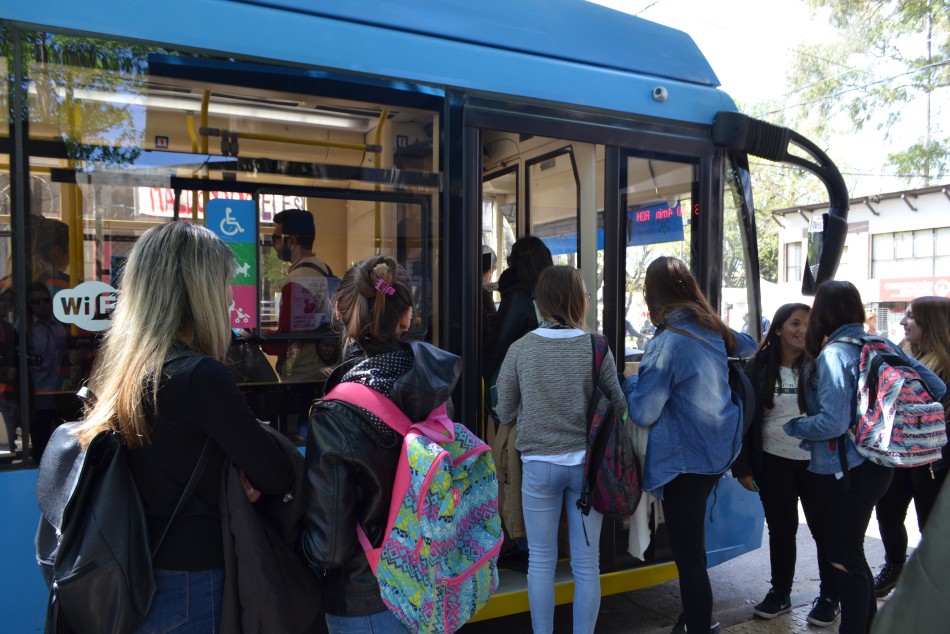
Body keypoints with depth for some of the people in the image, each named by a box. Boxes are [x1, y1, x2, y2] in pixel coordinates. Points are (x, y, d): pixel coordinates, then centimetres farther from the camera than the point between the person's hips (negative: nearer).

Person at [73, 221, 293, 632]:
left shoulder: (119, 368, 0)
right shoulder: (199, 376, -25)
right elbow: (278, 478, -18)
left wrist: (241, 472, -5)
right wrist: (249, 477, 3)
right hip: (190, 581, -7)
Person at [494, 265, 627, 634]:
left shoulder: (521, 348, -6)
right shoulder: (596, 347, -8)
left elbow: (505, 414, 1)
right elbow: (619, 407, -2)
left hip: (538, 465, 0)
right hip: (586, 464, 0)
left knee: (541, 562, 14)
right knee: (586, 564, 13)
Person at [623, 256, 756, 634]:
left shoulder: (669, 341, -21)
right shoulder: (712, 329, 2)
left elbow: (643, 413, -19)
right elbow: (748, 346, 26)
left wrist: (630, 383, 0)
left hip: (685, 459, -9)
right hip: (716, 451, 9)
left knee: (687, 553, 2)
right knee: (693, 545, 25)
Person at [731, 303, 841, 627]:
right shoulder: (760, 368, -3)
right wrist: (743, 466, -4)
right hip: (774, 462, 1)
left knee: (824, 529, 10)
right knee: (781, 530, 13)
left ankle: (829, 596, 28)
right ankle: (780, 592, 28)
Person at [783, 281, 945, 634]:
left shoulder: (833, 354, -19)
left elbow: (833, 422, -26)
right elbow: (936, 387, 5)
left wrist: (792, 426, -10)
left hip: (846, 470, -8)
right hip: (878, 463, 9)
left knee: (843, 557, 6)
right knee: (851, 552, 23)